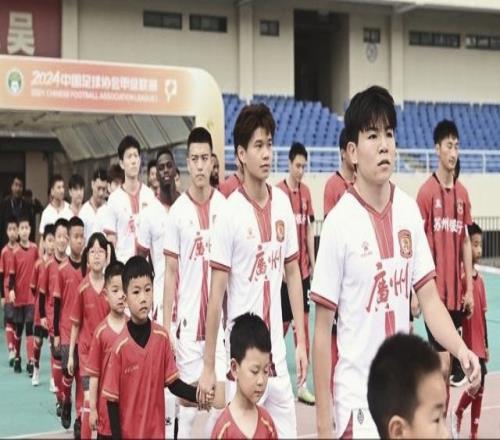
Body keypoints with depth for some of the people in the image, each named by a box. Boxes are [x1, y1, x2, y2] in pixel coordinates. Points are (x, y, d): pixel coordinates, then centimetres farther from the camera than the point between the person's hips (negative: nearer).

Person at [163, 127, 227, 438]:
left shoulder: (225, 206, 1)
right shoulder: (177, 211, -2)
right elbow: (170, 272, 2)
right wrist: (166, 325, -2)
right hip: (187, 319, -1)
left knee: (220, 399, 1)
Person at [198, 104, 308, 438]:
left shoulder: (283, 203, 3)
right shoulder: (230, 213, -12)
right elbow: (216, 294, -11)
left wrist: (301, 341, 8)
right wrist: (209, 367, -10)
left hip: (279, 352, 5)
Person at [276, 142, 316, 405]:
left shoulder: (306, 191, 8)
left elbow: (309, 229, 13)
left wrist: (312, 262, 12)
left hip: (303, 268, 6)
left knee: (304, 322, 7)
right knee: (283, 322, 3)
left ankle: (302, 385, 12)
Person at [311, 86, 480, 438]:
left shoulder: (410, 211, 1)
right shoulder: (339, 223, -14)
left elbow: (429, 297, 4)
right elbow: (323, 328, -10)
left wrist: (460, 349, -14)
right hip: (356, 398, -5)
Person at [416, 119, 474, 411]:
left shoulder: (462, 193, 9)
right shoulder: (427, 192, -8)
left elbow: (466, 242, 13)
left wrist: (469, 287, 9)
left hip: (457, 291, 5)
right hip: (436, 291, -5)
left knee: (447, 362, 11)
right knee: (443, 363, -6)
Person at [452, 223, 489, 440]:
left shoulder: (480, 279, 10)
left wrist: (486, 345, 17)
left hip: (479, 344, 8)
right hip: (467, 343, -8)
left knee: (480, 387, 11)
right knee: (476, 383, -13)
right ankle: (457, 415, 12)